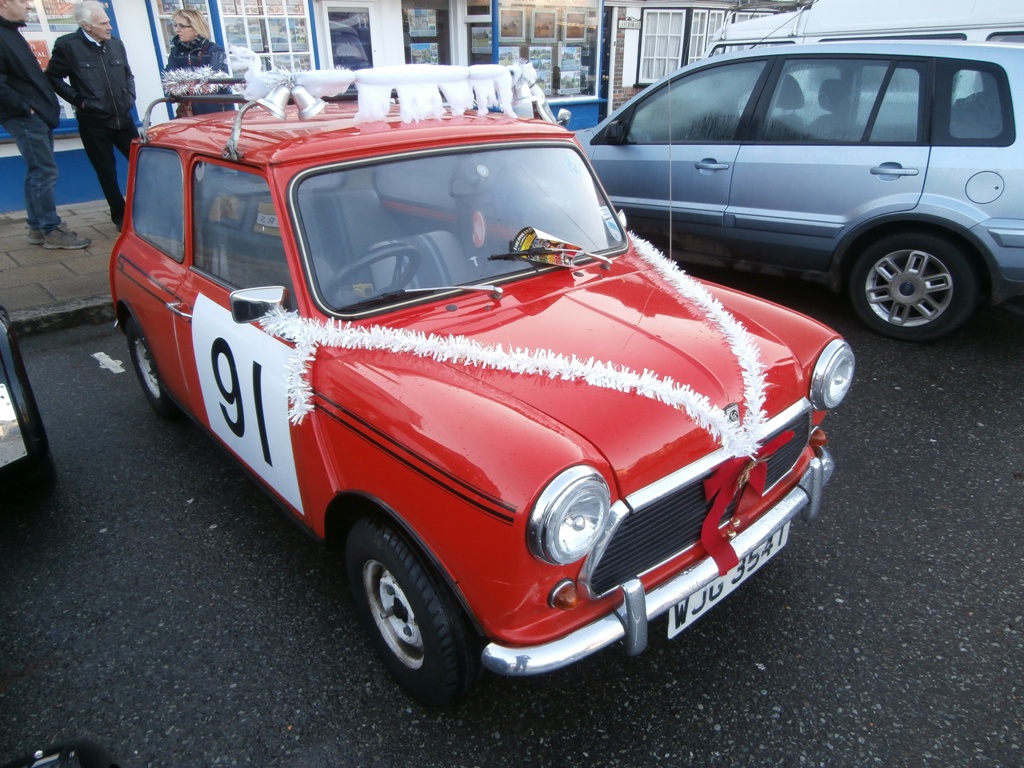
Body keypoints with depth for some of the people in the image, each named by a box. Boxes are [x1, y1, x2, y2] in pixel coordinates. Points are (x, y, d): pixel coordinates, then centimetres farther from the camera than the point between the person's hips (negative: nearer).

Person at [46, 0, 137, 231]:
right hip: (93, 122, -3)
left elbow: (128, 74, 20)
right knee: (107, 172, 5)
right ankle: (119, 215, 17)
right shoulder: (67, 45, -7)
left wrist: (130, 97, 6)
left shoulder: (116, 44, 5)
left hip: (123, 118, 4)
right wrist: (78, 99, -8)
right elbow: (53, 77, -1)